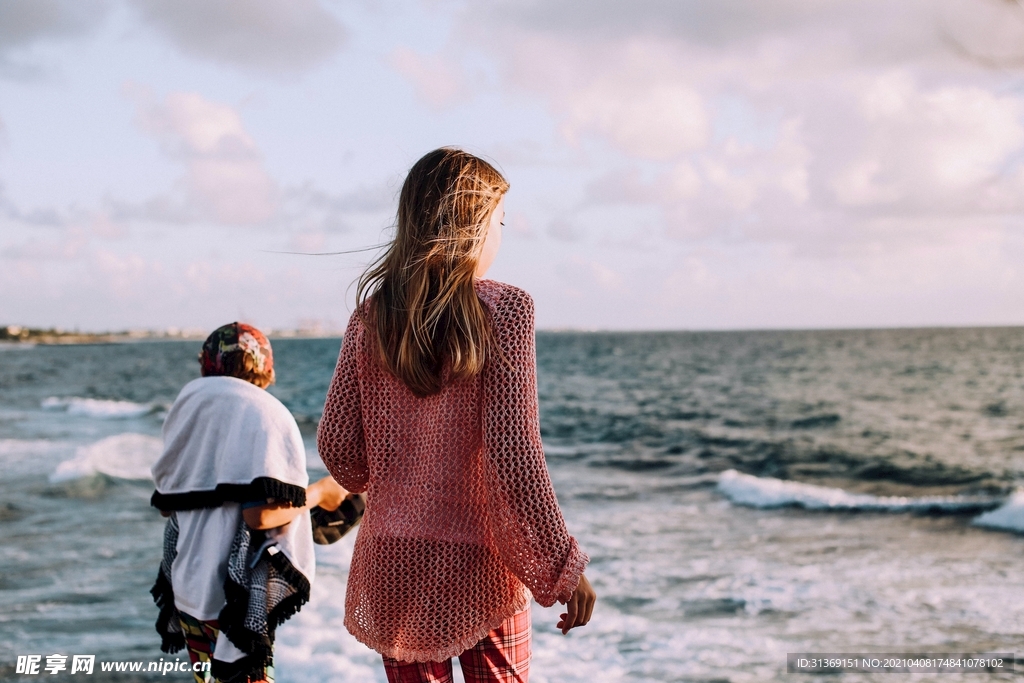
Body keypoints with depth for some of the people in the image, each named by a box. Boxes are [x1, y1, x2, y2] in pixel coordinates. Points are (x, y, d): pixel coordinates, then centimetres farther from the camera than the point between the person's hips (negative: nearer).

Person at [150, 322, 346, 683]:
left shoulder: (187, 405, 6)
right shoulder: (265, 414, -13)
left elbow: (166, 500, 14)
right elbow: (259, 514, -21)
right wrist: (318, 493, -6)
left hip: (187, 583, 7)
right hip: (233, 591, -7)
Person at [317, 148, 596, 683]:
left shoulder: (372, 313, 0)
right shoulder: (502, 310, -11)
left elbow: (337, 445, 2)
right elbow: (512, 452, -17)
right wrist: (564, 567, -10)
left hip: (393, 560, 4)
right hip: (477, 559, -3)